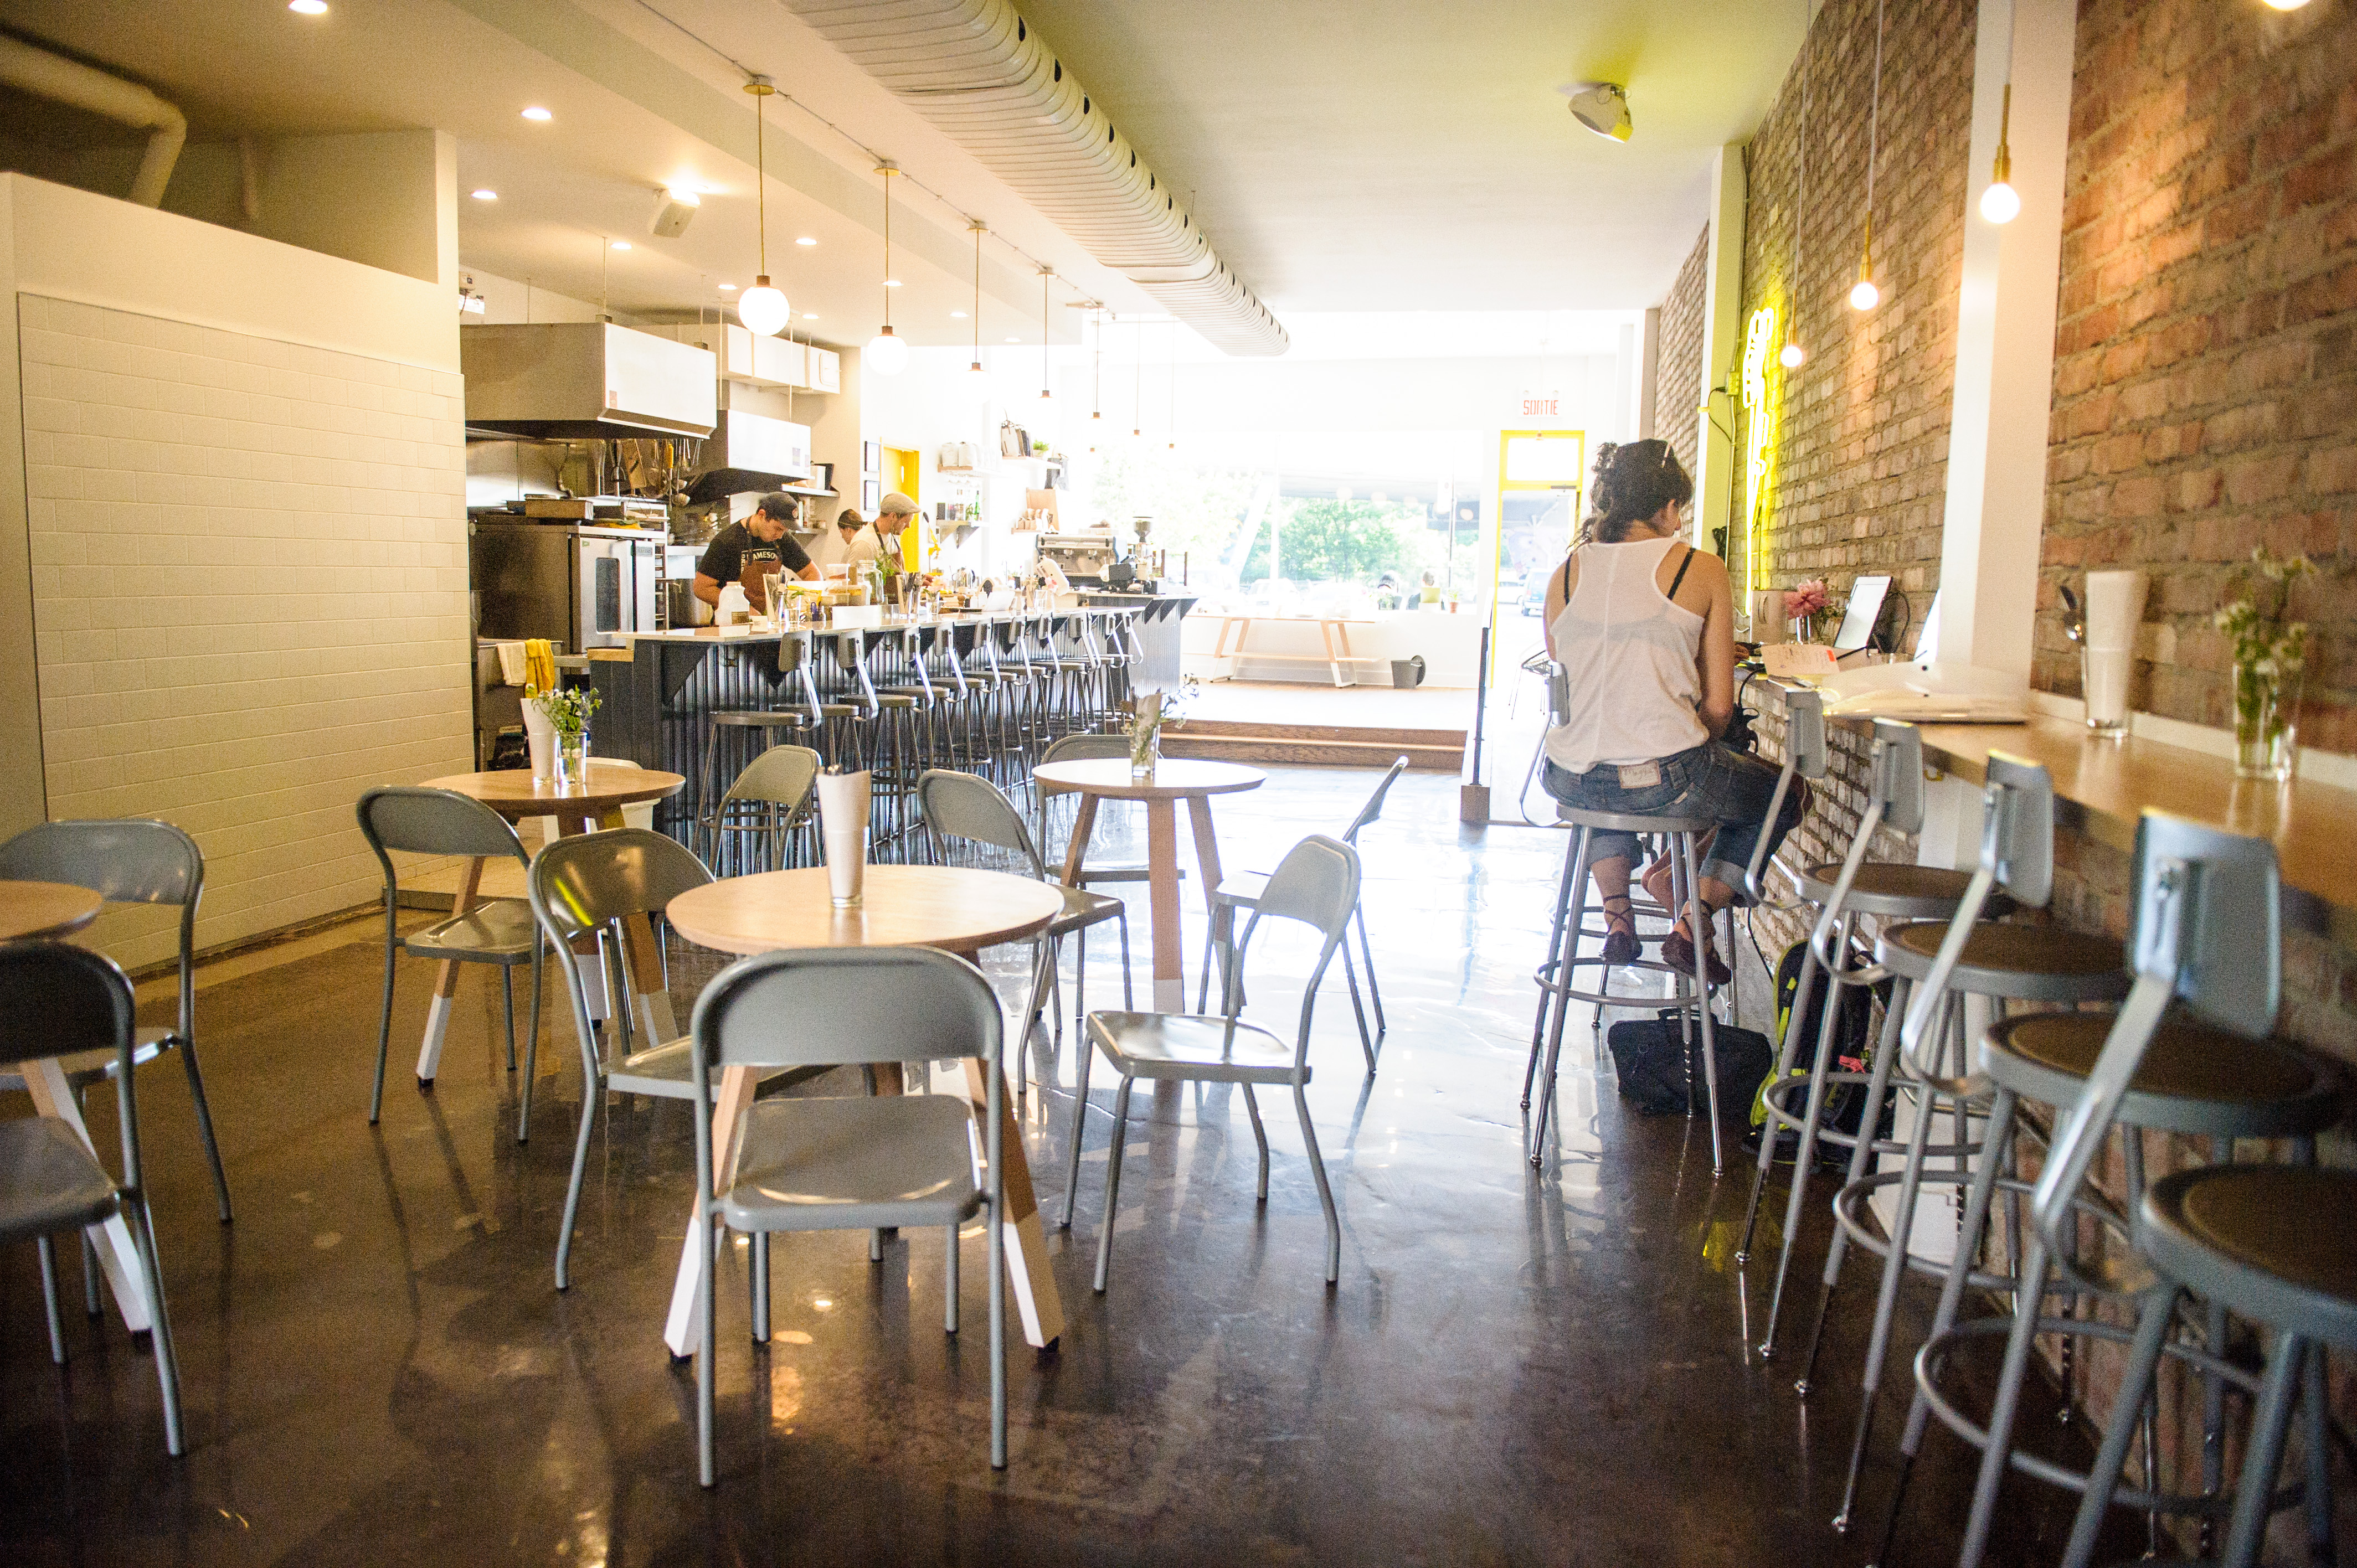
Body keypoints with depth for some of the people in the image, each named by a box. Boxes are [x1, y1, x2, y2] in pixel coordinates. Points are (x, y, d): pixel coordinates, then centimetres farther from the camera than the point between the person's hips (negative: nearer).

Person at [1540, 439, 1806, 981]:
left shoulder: (1567, 571, 7)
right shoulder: (1701, 569, -2)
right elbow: (1719, 706, -2)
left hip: (1571, 780, 4)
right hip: (1666, 777, -4)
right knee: (1786, 795, 26)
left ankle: (1616, 915, 26)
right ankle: (1691, 927, 15)